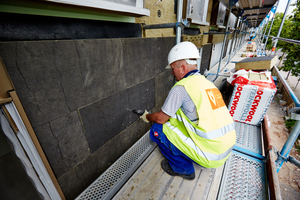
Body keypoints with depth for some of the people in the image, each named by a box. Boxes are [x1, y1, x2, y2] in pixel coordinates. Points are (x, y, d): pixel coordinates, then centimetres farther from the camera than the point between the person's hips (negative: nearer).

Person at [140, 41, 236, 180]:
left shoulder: (181, 87, -18)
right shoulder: (207, 82, 8)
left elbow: (161, 118, -10)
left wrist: (147, 116, 11)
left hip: (211, 155, -8)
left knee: (157, 130, -4)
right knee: (177, 119, 19)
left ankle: (183, 169, 11)